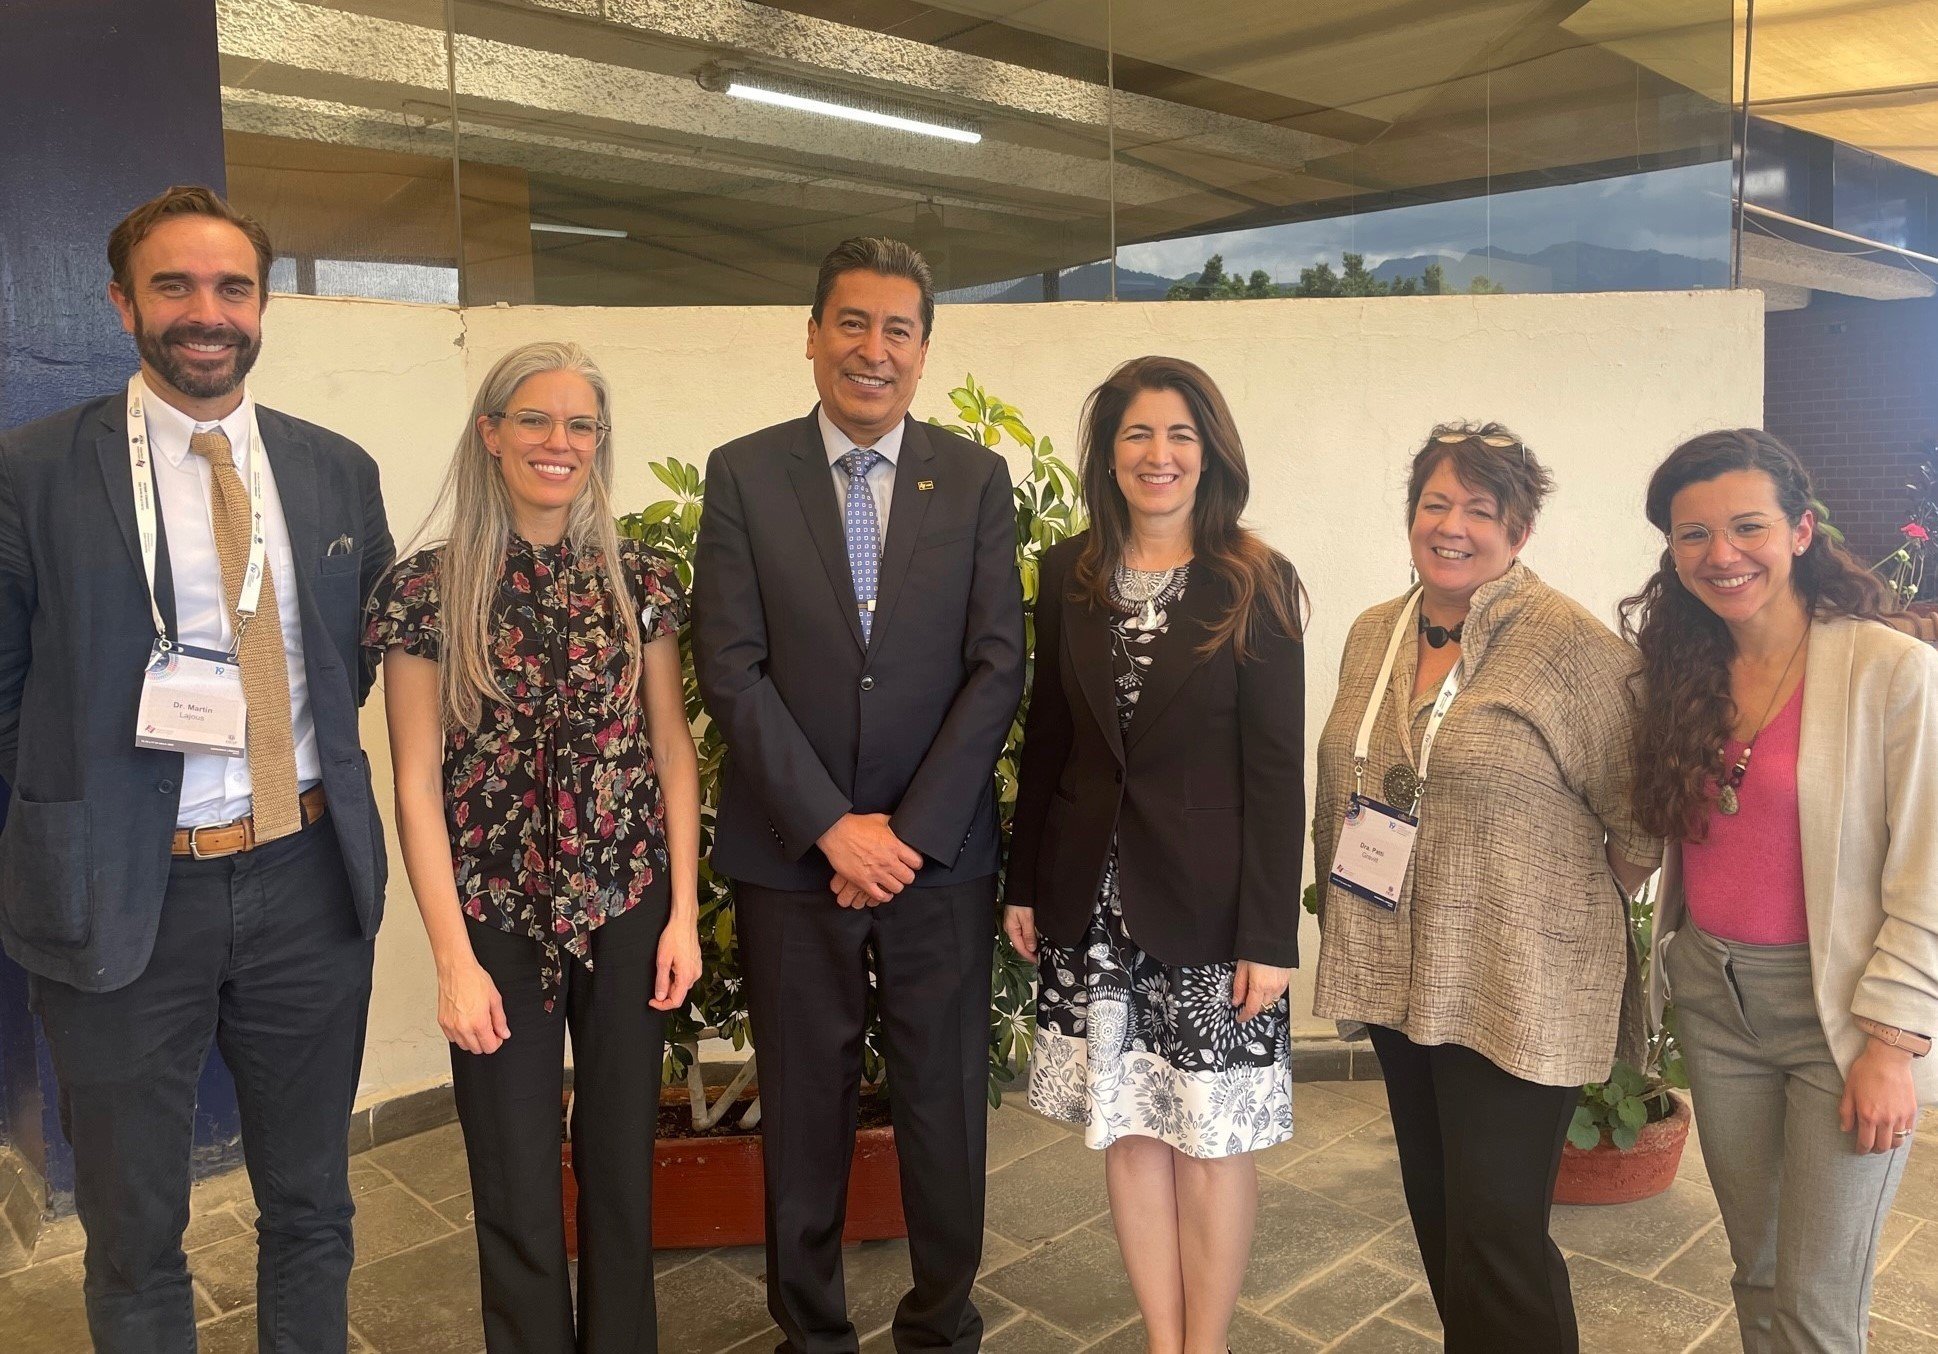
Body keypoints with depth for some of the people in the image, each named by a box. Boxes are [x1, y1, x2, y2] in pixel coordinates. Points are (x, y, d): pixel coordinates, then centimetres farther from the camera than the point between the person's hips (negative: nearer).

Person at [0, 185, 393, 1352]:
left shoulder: (339, 471, 3)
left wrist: (304, 750, 1)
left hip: (310, 876, 3)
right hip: (122, 893, -2)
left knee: (312, 1209, 18)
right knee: (135, 1232, 16)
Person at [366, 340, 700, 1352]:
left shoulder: (643, 581, 1)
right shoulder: (426, 589, -5)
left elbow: (672, 749, 4)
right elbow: (417, 785, -6)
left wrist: (683, 912, 0)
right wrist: (454, 959, -9)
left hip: (630, 912, 2)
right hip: (498, 921, -1)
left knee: (622, 1163, 14)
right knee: (516, 1185, 10)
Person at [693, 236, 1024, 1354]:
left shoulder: (976, 479, 3)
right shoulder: (743, 474, 0)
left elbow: (999, 667, -2)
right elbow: (730, 667, -5)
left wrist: (910, 830, -10)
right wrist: (831, 826, -12)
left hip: (941, 849, 1)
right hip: (792, 852, 0)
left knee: (945, 1100, 11)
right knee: (804, 1105, 13)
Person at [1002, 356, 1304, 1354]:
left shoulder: (1256, 584, -5)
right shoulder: (1068, 574, 4)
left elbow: (1276, 772, -8)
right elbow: (1046, 738, 9)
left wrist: (1270, 934, -11)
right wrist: (1024, 884, 7)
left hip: (1207, 900, -3)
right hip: (1093, 899, 3)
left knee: (1211, 1134, 7)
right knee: (1129, 1130, 12)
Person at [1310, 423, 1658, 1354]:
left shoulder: (1573, 645, -13)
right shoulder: (1373, 635, 7)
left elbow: (1638, 821, -9)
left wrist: (1572, 914, -2)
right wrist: (1340, 911, 15)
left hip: (1516, 993, -6)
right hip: (1399, 975, 6)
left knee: (1497, 1235, 0)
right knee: (1434, 1209, 19)